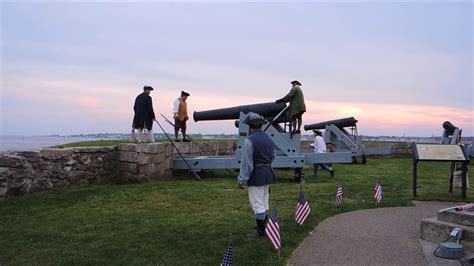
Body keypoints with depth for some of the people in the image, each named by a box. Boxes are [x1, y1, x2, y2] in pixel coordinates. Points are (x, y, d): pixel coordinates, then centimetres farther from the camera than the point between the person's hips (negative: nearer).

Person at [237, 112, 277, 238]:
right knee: (264, 202, 18)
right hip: (268, 173, 8)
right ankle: (262, 226, 31)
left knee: (257, 204, -1)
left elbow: (246, 162, -17)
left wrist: (242, 179, -11)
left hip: (256, 175, -8)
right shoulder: (269, 139, 9)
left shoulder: (249, 140, -17)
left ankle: (260, 231, 5)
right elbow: (272, 157, 17)